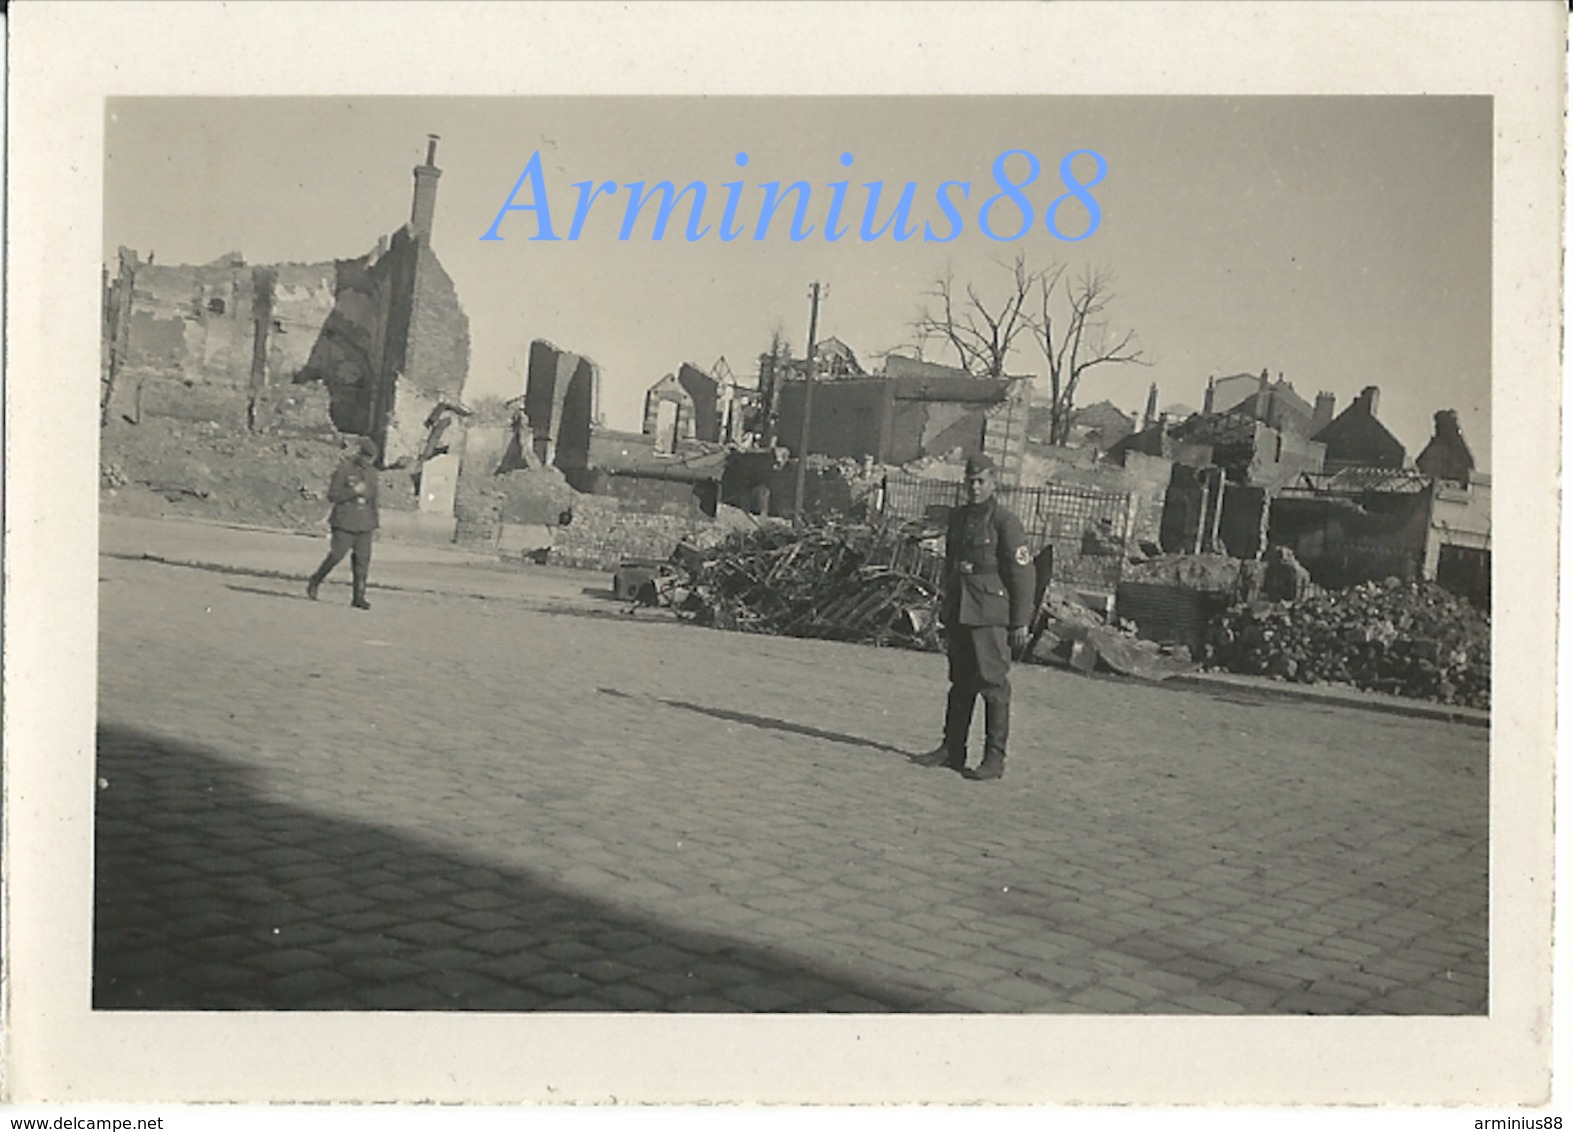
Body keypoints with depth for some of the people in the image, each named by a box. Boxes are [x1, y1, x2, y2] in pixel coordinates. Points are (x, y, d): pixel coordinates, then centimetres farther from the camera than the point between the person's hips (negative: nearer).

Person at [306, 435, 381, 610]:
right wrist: (354, 492, -19)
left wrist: (374, 522, 18)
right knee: (337, 554, -7)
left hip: (364, 524, 5)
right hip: (344, 522, -5)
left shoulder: (372, 472, 12)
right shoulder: (344, 468, -6)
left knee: (362, 559, -1)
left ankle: (359, 597, 3)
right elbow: (332, 495, -9)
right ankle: (315, 582, 16)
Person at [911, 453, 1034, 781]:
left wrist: (1020, 622, -11)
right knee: (960, 683, 12)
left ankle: (995, 758, -1)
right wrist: (946, 610, 22)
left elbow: (1022, 573, -9)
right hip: (958, 613, 7)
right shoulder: (957, 518, 15)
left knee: (993, 685, -5)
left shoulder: (1005, 521, -7)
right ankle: (952, 750, 19)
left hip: (989, 615, -7)